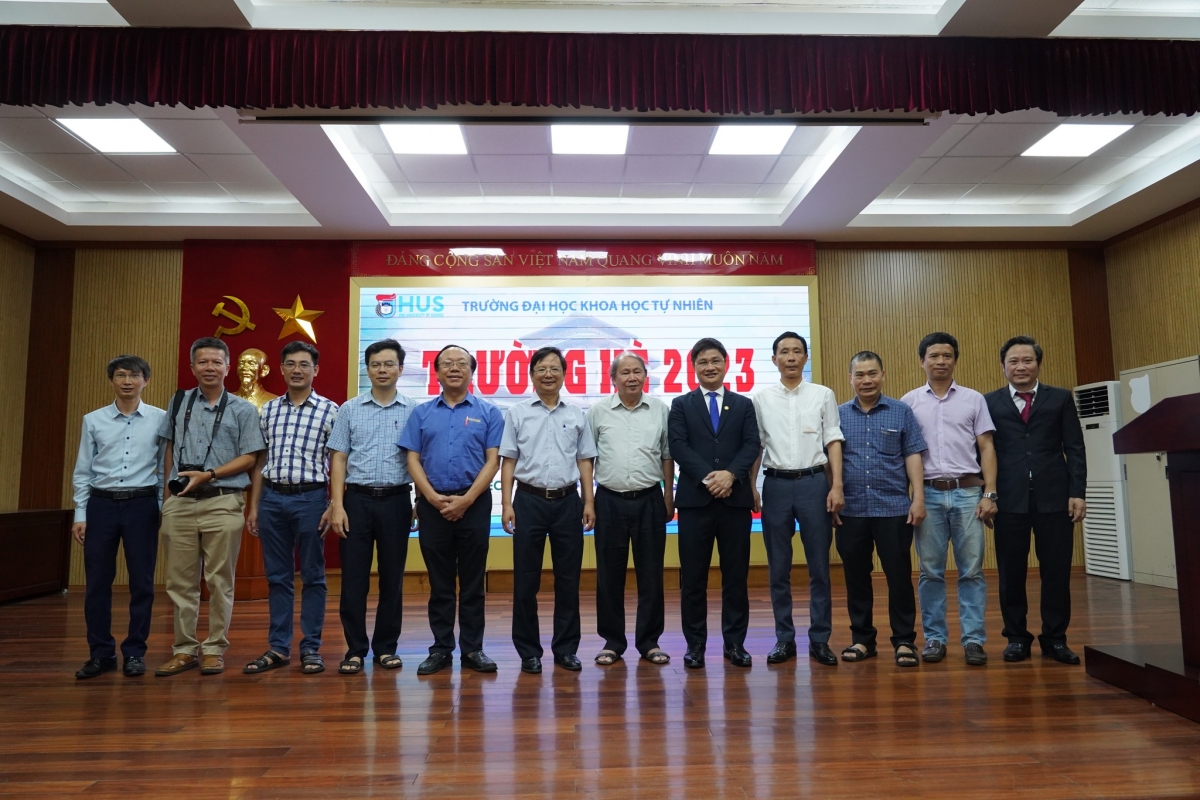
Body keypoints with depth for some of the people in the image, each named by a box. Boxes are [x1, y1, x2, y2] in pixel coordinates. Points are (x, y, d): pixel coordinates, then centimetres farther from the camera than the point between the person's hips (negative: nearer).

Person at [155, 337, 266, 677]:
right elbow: (170, 448, 16)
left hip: (223, 503, -3)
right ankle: (184, 649, 19)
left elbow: (249, 458, -2)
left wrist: (208, 475, -12)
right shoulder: (179, 403, 12)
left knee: (219, 581, 3)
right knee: (180, 581, 8)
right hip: (179, 503, 3)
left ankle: (214, 649, 13)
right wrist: (168, 490, 11)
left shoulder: (242, 409, 2)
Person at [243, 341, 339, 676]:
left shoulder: (330, 410, -2)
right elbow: (260, 461, 12)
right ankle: (278, 647, 20)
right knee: (277, 576, 10)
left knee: (312, 575, 5)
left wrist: (334, 506, -9)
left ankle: (311, 648, 14)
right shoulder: (268, 410, 10)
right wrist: (254, 506, 9)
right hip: (272, 498, 4)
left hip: (310, 498, -3)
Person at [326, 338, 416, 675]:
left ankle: (386, 647, 19)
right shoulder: (350, 409, 6)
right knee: (354, 578, 2)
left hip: (396, 500, 0)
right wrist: (337, 505, -5)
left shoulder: (413, 411, 3)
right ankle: (355, 648, 14)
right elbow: (338, 459, 3)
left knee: (392, 577, 6)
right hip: (357, 499, 0)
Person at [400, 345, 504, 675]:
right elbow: (413, 460, 3)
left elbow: (493, 460, -3)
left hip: (474, 504, -1)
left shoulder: (488, 413, 3)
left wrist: (466, 499, -13)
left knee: (472, 581, 6)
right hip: (433, 505, 1)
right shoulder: (421, 413, 9)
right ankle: (441, 648, 18)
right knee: (440, 581, 8)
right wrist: (434, 498, -11)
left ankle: (472, 648, 15)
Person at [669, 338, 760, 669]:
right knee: (693, 576, 3)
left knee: (735, 574, 6)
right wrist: (707, 477, -16)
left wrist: (730, 474, -16)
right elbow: (679, 447, -4)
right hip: (694, 499, -1)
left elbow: (751, 445, 1)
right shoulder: (681, 405, 9)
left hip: (736, 498, 1)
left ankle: (735, 643, 18)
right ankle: (695, 644, 15)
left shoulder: (744, 404, 13)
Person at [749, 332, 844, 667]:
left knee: (819, 566, 4)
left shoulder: (823, 394, 4)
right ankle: (784, 639, 18)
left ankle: (820, 639, 16)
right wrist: (750, 486, 1)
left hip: (814, 482, 0)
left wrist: (837, 486, -5)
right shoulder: (761, 397, 4)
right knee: (778, 568, 7)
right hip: (776, 484, 1)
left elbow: (833, 441, 3)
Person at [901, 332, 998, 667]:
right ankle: (934, 638, 13)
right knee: (931, 571, 5)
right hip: (929, 493, 0)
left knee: (971, 570, 2)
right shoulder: (909, 401, 7)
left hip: (967, 492, 0)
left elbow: (986, 449, 6)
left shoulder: (974, 399, 8)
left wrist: (989, 494, -3)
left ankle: (973, 639, 10)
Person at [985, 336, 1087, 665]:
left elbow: (1074, 449, 5)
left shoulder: (1061, 398, 10)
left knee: (1056, 571, 6)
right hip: (1009, 499, 0)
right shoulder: (990, 402, 7)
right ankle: (1016, 637, 19)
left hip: (1053, 497, 1)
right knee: (1011, 572, 6)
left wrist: (1077, 493, -3)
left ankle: (1055, 638, 20)